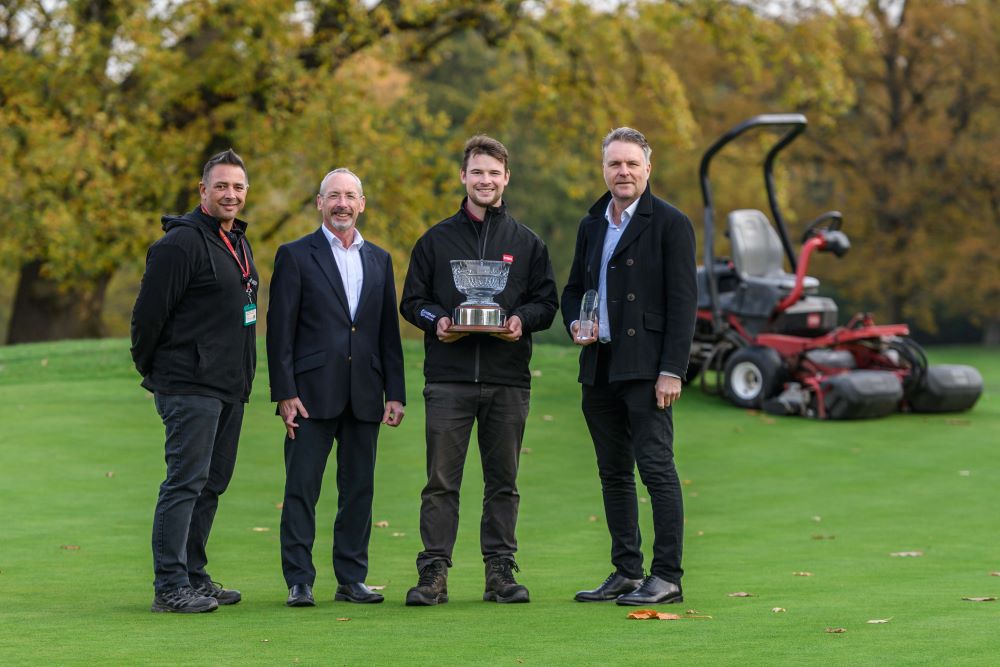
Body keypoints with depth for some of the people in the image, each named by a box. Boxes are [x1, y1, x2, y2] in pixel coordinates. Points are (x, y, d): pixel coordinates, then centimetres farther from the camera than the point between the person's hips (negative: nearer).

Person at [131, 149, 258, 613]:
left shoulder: (238, 243, 16)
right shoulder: (182, 243, -13)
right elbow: (149, 312, -14)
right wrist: (151, 370, -5)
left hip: (229, 387, 9)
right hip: (191, 386, -9)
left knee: (212, 483, 13)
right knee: (185, 483, -9)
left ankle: (193, 576, 21)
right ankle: (170, 587, -7)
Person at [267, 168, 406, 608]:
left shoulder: (379, 260, 14)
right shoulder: (295, 256, 1)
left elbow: (389, 331, 14)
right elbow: (280, 329, -3)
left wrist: (395, 393, 7)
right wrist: (284, 393, -10)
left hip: (365, 396, 4)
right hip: (312, 391, -4)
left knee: (359, 490, 6)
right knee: (301, 489, -3)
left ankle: (352, 579, 13)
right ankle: (299, 582, 0)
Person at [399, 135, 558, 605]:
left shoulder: (526, 243, 11)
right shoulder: (436, 240, 10)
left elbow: (547, 303, 10)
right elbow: (412, 301, 10)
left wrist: (522, 319, -11)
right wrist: (436, 319, -10)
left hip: (508, 379, 1)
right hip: (448, 377, -1)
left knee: (503, 482, 5)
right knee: (441, 480, -4)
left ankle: (500, 571, 10)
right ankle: (434, 574, -2)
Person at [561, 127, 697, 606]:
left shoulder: (670, 224, -3)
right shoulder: (591, 225, 17)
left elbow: (682, 302, -8)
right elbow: (573, 289, 26)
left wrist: (671, 371, -15)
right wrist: (575, 324, 2)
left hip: (645, 367, -7)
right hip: (599, 368, 7)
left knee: (656, 468, -9)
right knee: (614, 473, 9)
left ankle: (667, 577, -6)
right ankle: (626, 573, 16)